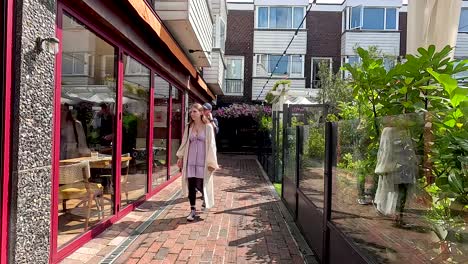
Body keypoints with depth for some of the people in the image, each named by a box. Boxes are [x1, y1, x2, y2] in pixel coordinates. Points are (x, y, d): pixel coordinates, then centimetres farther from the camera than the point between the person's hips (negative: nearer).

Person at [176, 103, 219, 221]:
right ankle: (193, 210, 13)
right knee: (191, 185, 1)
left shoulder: (208, 127, -4)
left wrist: (211, 162, -9)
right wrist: (180, 157, 7)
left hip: (203, 161, -3)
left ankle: (206, 199, 37)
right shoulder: (188, 127, 7)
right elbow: (185, 143, 12)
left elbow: (211, 145, -6)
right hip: (190, 161, 3)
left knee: (201, 184, 3)